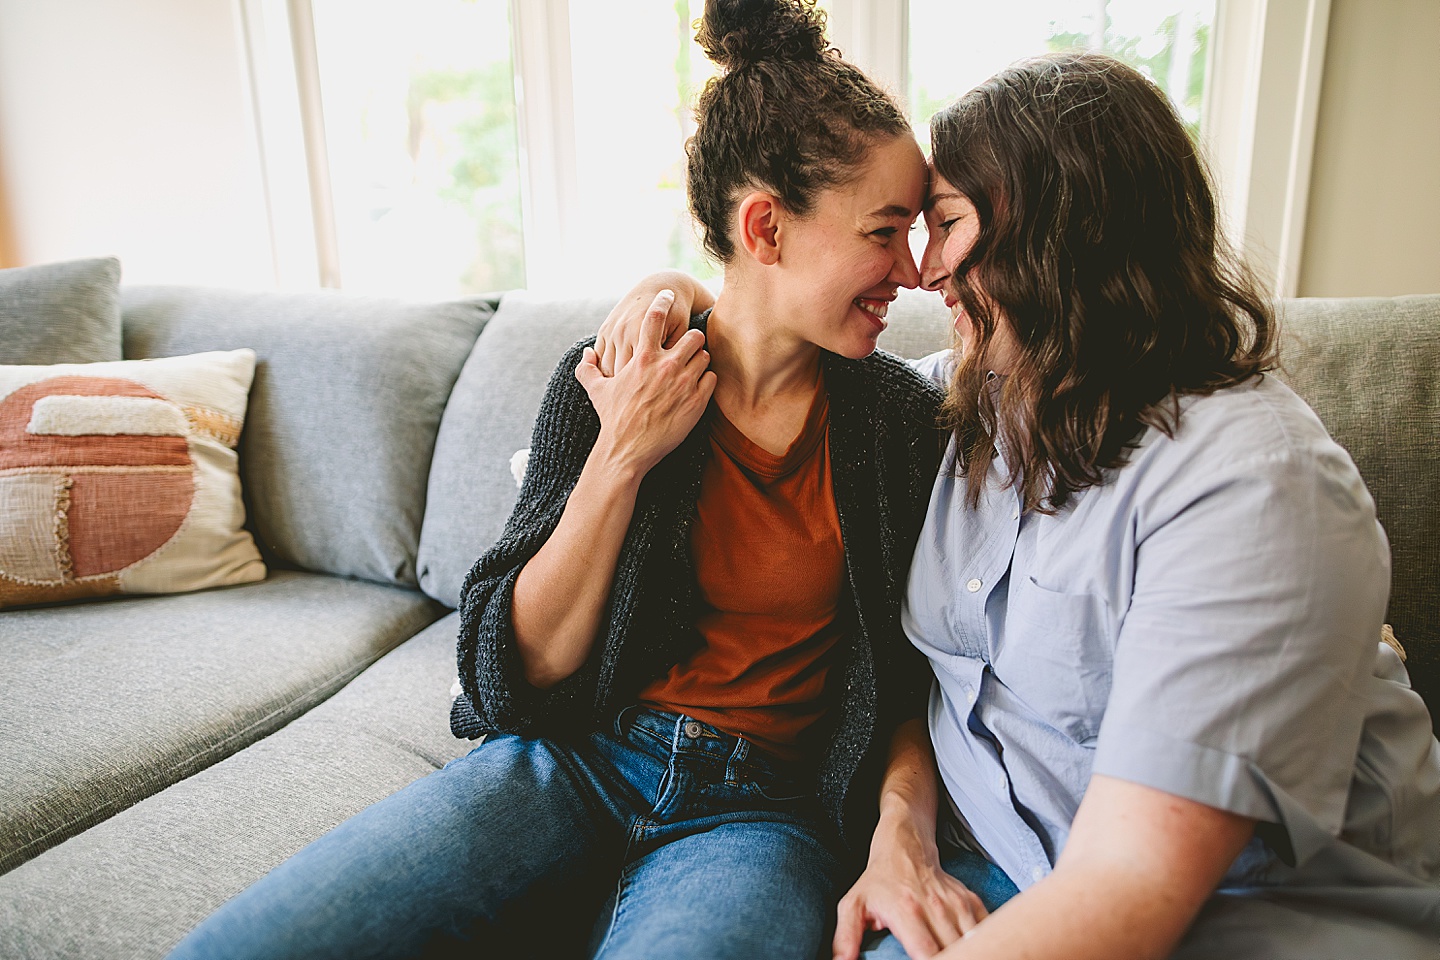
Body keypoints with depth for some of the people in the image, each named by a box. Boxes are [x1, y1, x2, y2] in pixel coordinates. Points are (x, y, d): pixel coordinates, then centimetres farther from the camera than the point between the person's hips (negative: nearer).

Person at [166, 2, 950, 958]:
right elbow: (517, 669, -5)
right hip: (574, 757, 1)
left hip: (761, 808, 0)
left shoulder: (905, 415, -2)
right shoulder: (607, 383, -5)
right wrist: (621, 459, -15)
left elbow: (918, 680, 6)